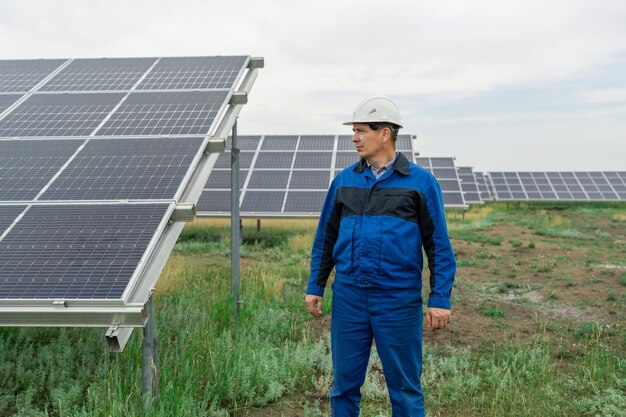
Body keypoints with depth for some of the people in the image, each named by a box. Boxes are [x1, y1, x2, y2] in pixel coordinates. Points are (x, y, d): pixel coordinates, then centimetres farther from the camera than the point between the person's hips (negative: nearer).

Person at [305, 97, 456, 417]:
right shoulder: (344, 180, 7)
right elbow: (325, 238, 12)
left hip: (399, 299, -3)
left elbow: (439, 245, -2)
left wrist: (440, 299, -7)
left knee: (404, 387, 8)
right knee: (344, 382, 12)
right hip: (348, 298, 3)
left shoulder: (421, 182, -2)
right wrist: (315, 287, 8)